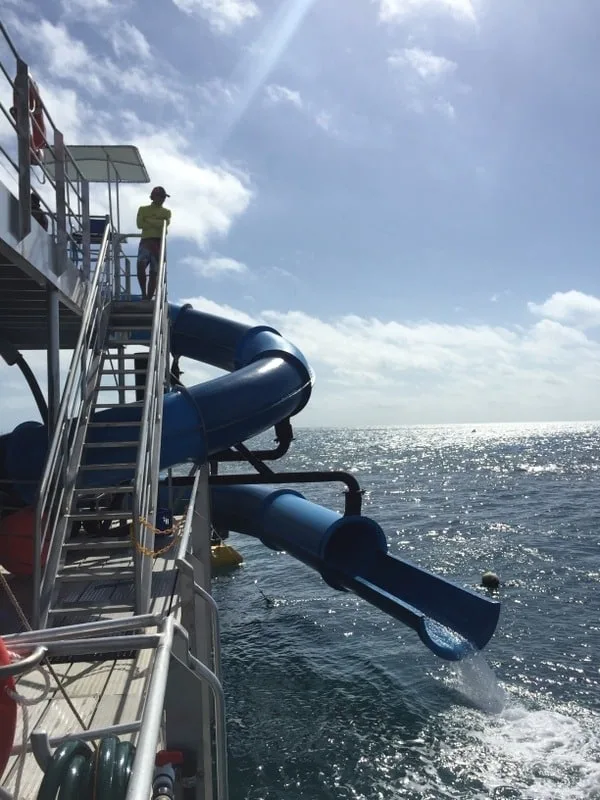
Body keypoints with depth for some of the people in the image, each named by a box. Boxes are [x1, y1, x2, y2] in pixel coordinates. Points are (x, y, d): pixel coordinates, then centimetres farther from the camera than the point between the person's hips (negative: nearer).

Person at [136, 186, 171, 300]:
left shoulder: (166, 212, 18)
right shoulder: (143, 209, 17)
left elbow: (165, 224, -3)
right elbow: (139, 224, 0)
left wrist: (149, 220, -3)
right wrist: (158, 224, -2)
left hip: (159, 242, 1)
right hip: (146, 241, -1)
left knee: (154, 272, -7)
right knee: (140, 265, -25)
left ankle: (149, 298, -7)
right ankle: (144, 293, -14)